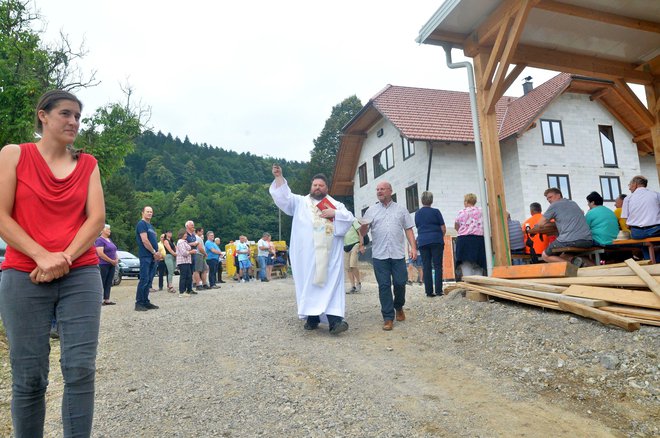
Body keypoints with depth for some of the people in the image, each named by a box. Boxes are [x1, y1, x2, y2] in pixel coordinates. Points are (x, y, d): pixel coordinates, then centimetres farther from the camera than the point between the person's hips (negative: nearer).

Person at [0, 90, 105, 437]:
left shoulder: (88, 164, 11)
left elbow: (97, 219, 3)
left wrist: (64, 258, -10)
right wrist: (43, 257, -13)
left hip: (81, 277, 2)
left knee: (80, 370, -3)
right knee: (29, 377, 3)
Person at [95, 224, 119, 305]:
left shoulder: (109, 240, 17)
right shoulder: (99, 240, -9)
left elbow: (114, 251, 23)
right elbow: (100, 253, -19)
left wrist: (116, 259, 4)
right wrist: (112, 261, -17)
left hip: (111, 265, 8)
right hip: (103, 264, -8)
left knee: (109, 283, 8)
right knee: (102, 282, -4)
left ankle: (107, 300, 11)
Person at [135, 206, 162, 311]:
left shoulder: (151, 226, 22)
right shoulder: (141, 224, -5)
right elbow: (144, 240, -15)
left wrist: (157, 253, 4)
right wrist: (155, 252, -11)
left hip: (153, 257, 9)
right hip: (145, 256, -9)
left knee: (149, 280, 10)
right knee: (144, 279, -9)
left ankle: (146, 302, 15)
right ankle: (139, 303, -5)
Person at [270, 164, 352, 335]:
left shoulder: (336, 204, 17)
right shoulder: (300, 202, 15)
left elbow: (350, 218, 8)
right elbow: (284, 196, 1)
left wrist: (334, 213, -8)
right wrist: (279, 177, -12)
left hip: (328, 254, 0)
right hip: (307, 254, 0)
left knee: (330, 283, -8)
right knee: (308, 283, 2)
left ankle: (334, 319, -15)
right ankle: (312, 318, 11)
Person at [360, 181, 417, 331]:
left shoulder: (401, 210, 11)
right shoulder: (371, 210, 9)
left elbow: (408, 230, 11)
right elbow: (362, 233, 6)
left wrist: (413, 247, 0)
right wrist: (364, 226, -17)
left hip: (398, 254, 0)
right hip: (379, 255, 0)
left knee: (400, 283, 4)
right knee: (384, 286, 0)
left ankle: (399, 307, 32)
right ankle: (388, 317, 8)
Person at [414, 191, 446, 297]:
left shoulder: (417, 213, 7)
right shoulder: (435, 212, -4)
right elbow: (443, 229, -2)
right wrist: (441, 236, 15)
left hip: (422, 242, 3)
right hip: (436, 241, -3)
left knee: (426, 267, 5)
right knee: (437, 266, 1)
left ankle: (429, 291, 3)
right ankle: (438, 291, -2)